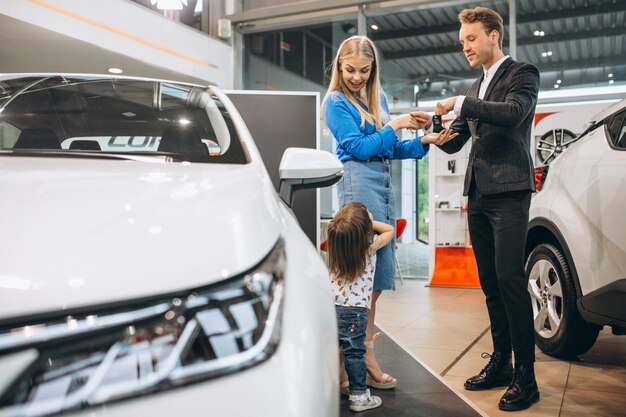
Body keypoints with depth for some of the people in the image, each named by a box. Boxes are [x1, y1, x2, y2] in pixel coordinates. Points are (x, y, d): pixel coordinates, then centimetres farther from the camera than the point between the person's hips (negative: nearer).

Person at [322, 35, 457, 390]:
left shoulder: (378, 98, 18)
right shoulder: (336, 102, -2)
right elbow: (359, 147, -11)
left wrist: (425, 142, 5)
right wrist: (396, 125, -10)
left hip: (384, 182, 8)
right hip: (359, 182, -8)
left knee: (380, 271, 7)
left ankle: (360, 344, 17)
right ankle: (364, 354, -2)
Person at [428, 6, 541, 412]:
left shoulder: (523, 73, 2)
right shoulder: (476, 88, 22)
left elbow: (514, 113, -19)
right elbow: (455, 143, 18)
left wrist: (460, 104, -19)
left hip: (509, 192, -7)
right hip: (478, 195, 7)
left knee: (510, 280, -11)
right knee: (490, 283, 8)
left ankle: (526, 378, -4)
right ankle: (500, 364, 17)